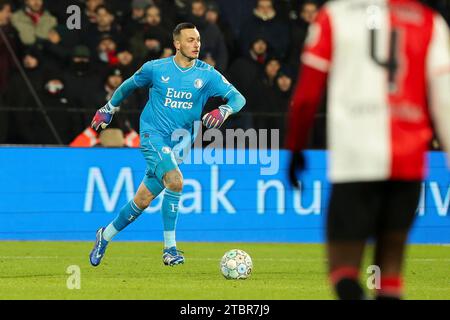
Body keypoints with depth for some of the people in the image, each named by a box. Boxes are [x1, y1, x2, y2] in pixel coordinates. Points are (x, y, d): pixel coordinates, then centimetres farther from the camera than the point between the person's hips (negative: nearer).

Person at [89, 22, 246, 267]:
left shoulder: (207, 74, -1)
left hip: (180, 143, 3)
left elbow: (238, 98, -6)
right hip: (153, 134, -3)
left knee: (143, 201, 6)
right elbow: (129, 85, 16)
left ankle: (106, 235, 29)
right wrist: (108, 109, 25)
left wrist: (223, 111, -27)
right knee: (175, 181, -28)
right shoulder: (156, 68, -3)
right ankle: (169, 248, -22)